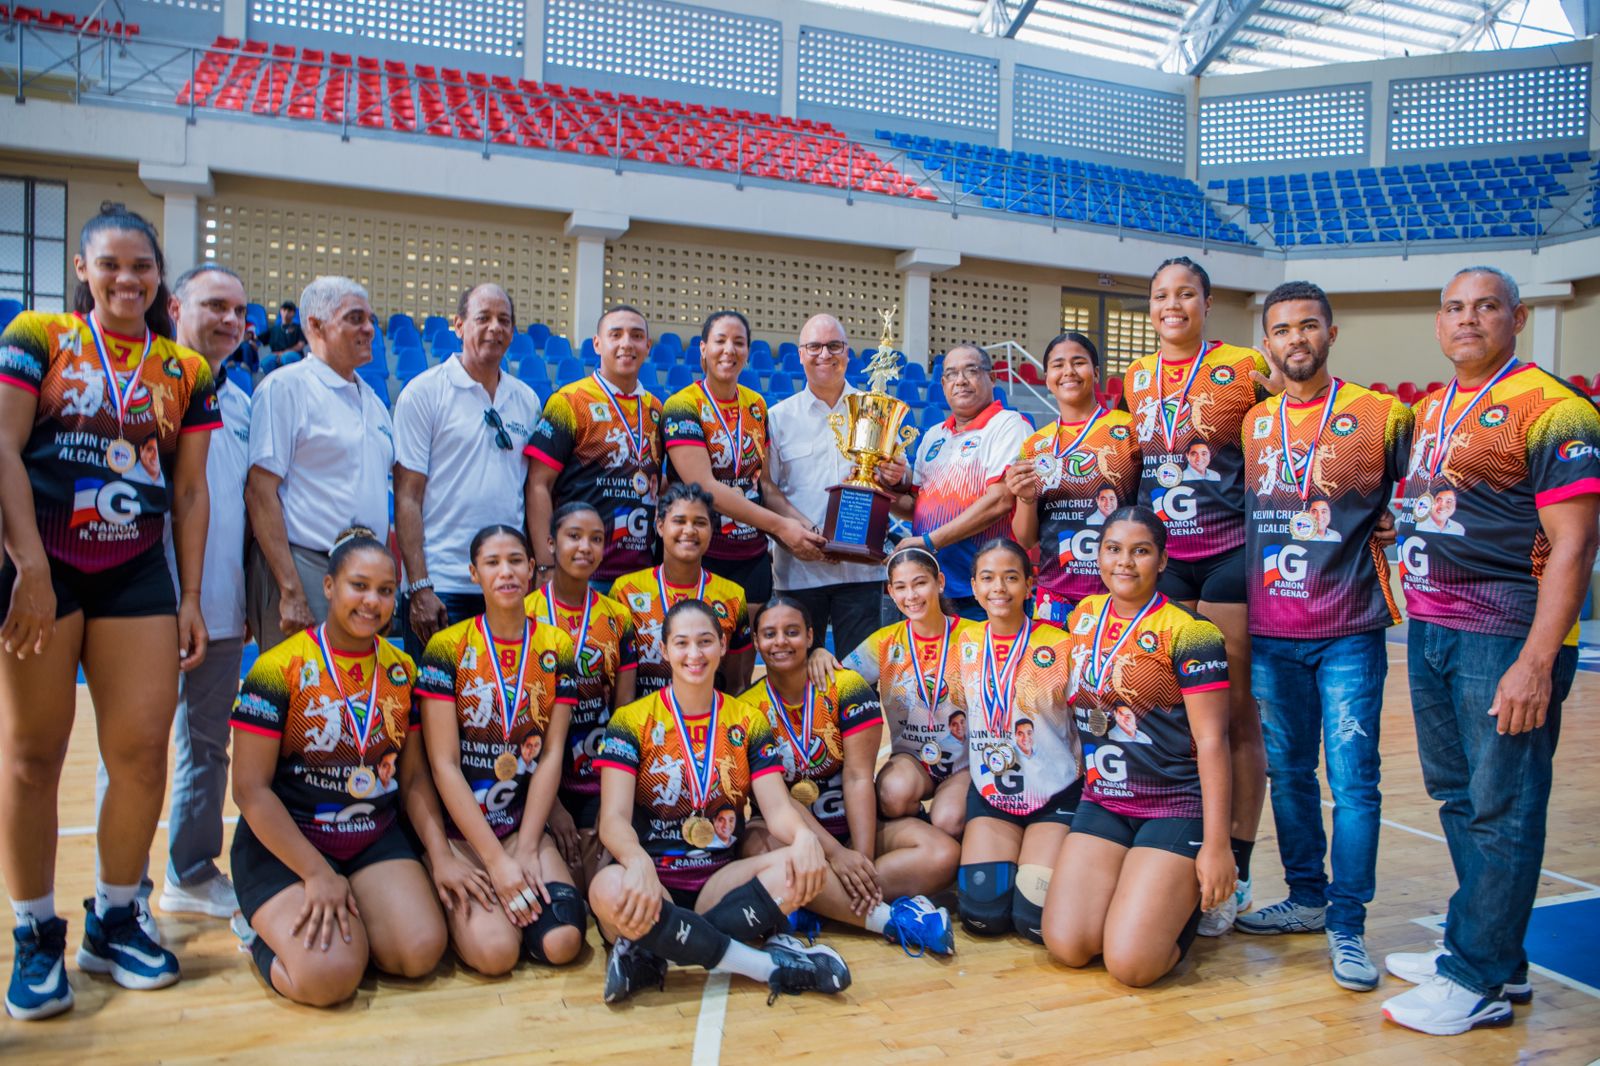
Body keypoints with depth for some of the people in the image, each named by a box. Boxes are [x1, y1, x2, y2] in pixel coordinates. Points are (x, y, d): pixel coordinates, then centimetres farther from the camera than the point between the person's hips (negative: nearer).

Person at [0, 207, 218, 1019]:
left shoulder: (187, 372, 9)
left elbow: (189, 490, 9)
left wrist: (191, 598, 5)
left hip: (138, 573, 3)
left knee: (143, 748, 1)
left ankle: (114, 920, 20)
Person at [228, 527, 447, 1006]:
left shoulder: (402, 670, 5)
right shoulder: (279, 669, -10)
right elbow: (250, 789, -11)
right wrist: (316, 873, -16)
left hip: (376, 841, 4)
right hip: (284, 844, -4)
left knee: (422, 952, -18)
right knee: (329, 976, -24)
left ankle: (347, 918, 10)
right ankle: (270, 933, 8)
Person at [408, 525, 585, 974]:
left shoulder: (557, 647, 2)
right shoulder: (448, 648, -7)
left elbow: (552, 755, -1)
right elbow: (443, 764, -12)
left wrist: (525, 850, -11)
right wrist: (497, 860, -17)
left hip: (524, 824, 3)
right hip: (456, 828, -2)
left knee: (561, 942, -20)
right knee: (495, 949, -24)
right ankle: (460, 907, 8)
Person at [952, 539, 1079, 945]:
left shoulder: (1059, 645, -10)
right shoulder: (966, 643, 2)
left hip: (1055, 793, -3)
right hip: (990, 793, 3)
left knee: (1036, 919, -16)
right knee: (982, 914, -12)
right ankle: (1013, 861, 18)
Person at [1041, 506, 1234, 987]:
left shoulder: (1188, 632, -11)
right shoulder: (1082, 616, 5)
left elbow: (1211, 740, -12)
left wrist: (1216, 844, -15)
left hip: (1177, 808, -5)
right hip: (1101, 803, 5)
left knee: (1131, 963, -15)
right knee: (1067, 946, -9)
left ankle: (1188, 899, 16)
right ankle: (1136, 890, 21)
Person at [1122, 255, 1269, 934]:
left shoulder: (1244, 368, -1)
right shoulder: (1135, 380, 12)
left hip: (1230, 553, -4)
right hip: (1161, 557, 4)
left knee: (1235, 712, 0)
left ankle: (1236, 872, 10)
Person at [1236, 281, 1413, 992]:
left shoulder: (1382, 415, -1)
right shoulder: (1251, 423, 9)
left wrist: (1390, 535, -5)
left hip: (1348, 633, -4)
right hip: (1270, 633, 4)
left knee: (1352, 778, -4)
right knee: (1287, 771, 12)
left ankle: (1347, 926, 8)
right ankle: (1307, 899, 27)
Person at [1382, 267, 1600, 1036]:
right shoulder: (1429, 409, 14)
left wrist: (1536, 663, -21)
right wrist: (1416, 614, 15)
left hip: (1505, 639, -8)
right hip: (1428, 629, 8)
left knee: (1500, 811, 0)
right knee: (1458, 798, 16)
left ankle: (1478, 982, 10)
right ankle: (1494, 957, 30)